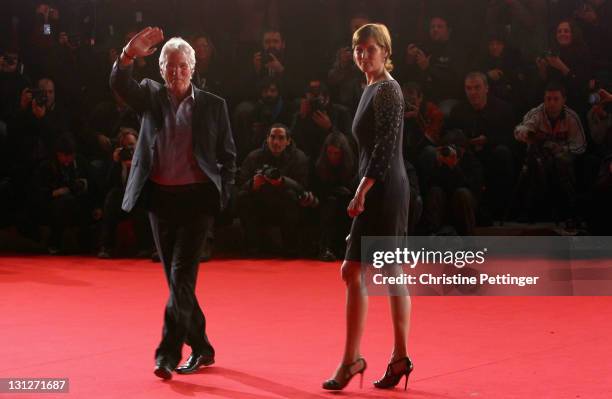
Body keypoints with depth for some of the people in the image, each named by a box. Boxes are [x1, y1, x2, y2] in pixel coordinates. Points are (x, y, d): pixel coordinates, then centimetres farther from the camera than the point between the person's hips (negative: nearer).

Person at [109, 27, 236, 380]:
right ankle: (201, 348, 24)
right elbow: (119, 84, -13)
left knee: (182, 276, -12)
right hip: (160, 198, 3)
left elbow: (228, 156, 7)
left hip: (196, 199, -3)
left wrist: (224, 195, -1)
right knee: (177, 280, 11)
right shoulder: (151, 96, 6)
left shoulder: (213, 105, 2)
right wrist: (129, 56, -31)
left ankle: (168, 353, -10)